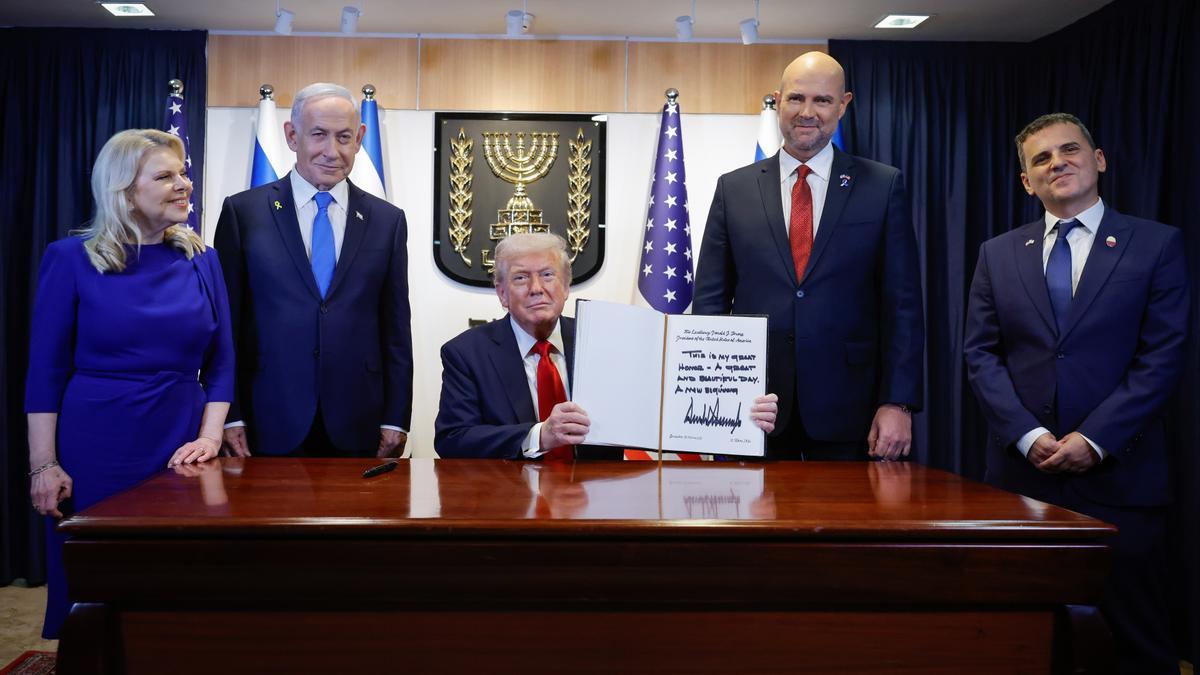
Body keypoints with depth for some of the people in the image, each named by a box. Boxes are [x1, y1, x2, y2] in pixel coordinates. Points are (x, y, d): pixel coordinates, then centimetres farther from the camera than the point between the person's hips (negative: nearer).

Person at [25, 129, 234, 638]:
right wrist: (42, 465, -8)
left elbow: (220, 362, 5)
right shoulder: (71, 258, -4)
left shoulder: (201, 261, 4)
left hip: (181, 451, 3)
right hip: (95, 449, -2)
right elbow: (46, 369, -4)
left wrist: (210, 438, -7)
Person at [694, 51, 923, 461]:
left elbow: (902, 303, 1)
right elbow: (710, 300, 6)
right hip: (753, 405, 1)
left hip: (847, 410, 0)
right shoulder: (734, 188, 6)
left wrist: (898, 402, -6)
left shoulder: (882, 186, 3)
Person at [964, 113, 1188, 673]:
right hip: (1020, 471, 2)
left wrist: (1094, 439, -13)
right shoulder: (997, 254, 10)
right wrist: (1028, 435, -9)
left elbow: (1161, 359, -4)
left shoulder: (1156, 244, 3)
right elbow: (981, 355, 4)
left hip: (1119, 472, -2)